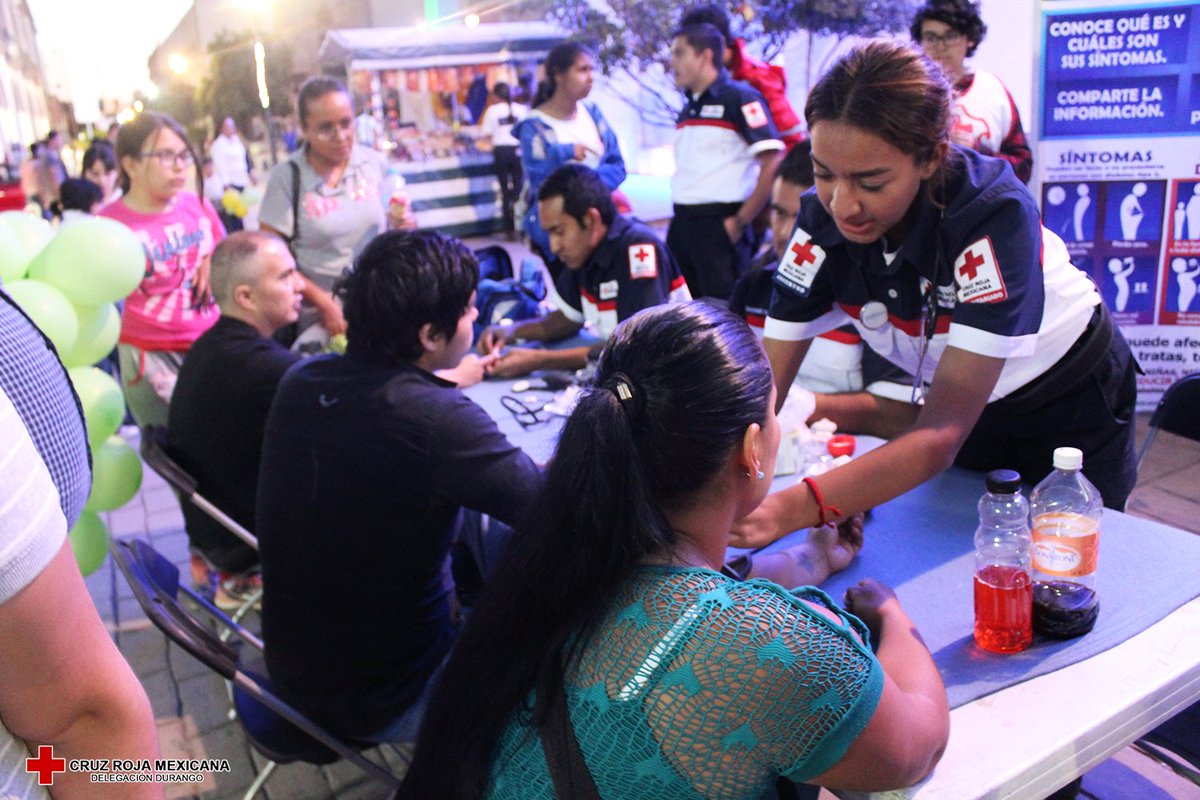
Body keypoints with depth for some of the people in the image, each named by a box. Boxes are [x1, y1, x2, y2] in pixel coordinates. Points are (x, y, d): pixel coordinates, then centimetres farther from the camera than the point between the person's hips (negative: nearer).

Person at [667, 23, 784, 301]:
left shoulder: (738, 98, -7)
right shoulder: (687, 108, 17)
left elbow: (774, 164, -14)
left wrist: (741, 221, -13)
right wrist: (680, 218, 15)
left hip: (720, 226, -8)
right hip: (681, 225, 8)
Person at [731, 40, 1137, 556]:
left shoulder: (994, 215, -36)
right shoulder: (823, 218, -23)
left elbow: (943, 433, -42)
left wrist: (794, 508, -57)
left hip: (1071, 404, -3)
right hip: (959, 400, 4)